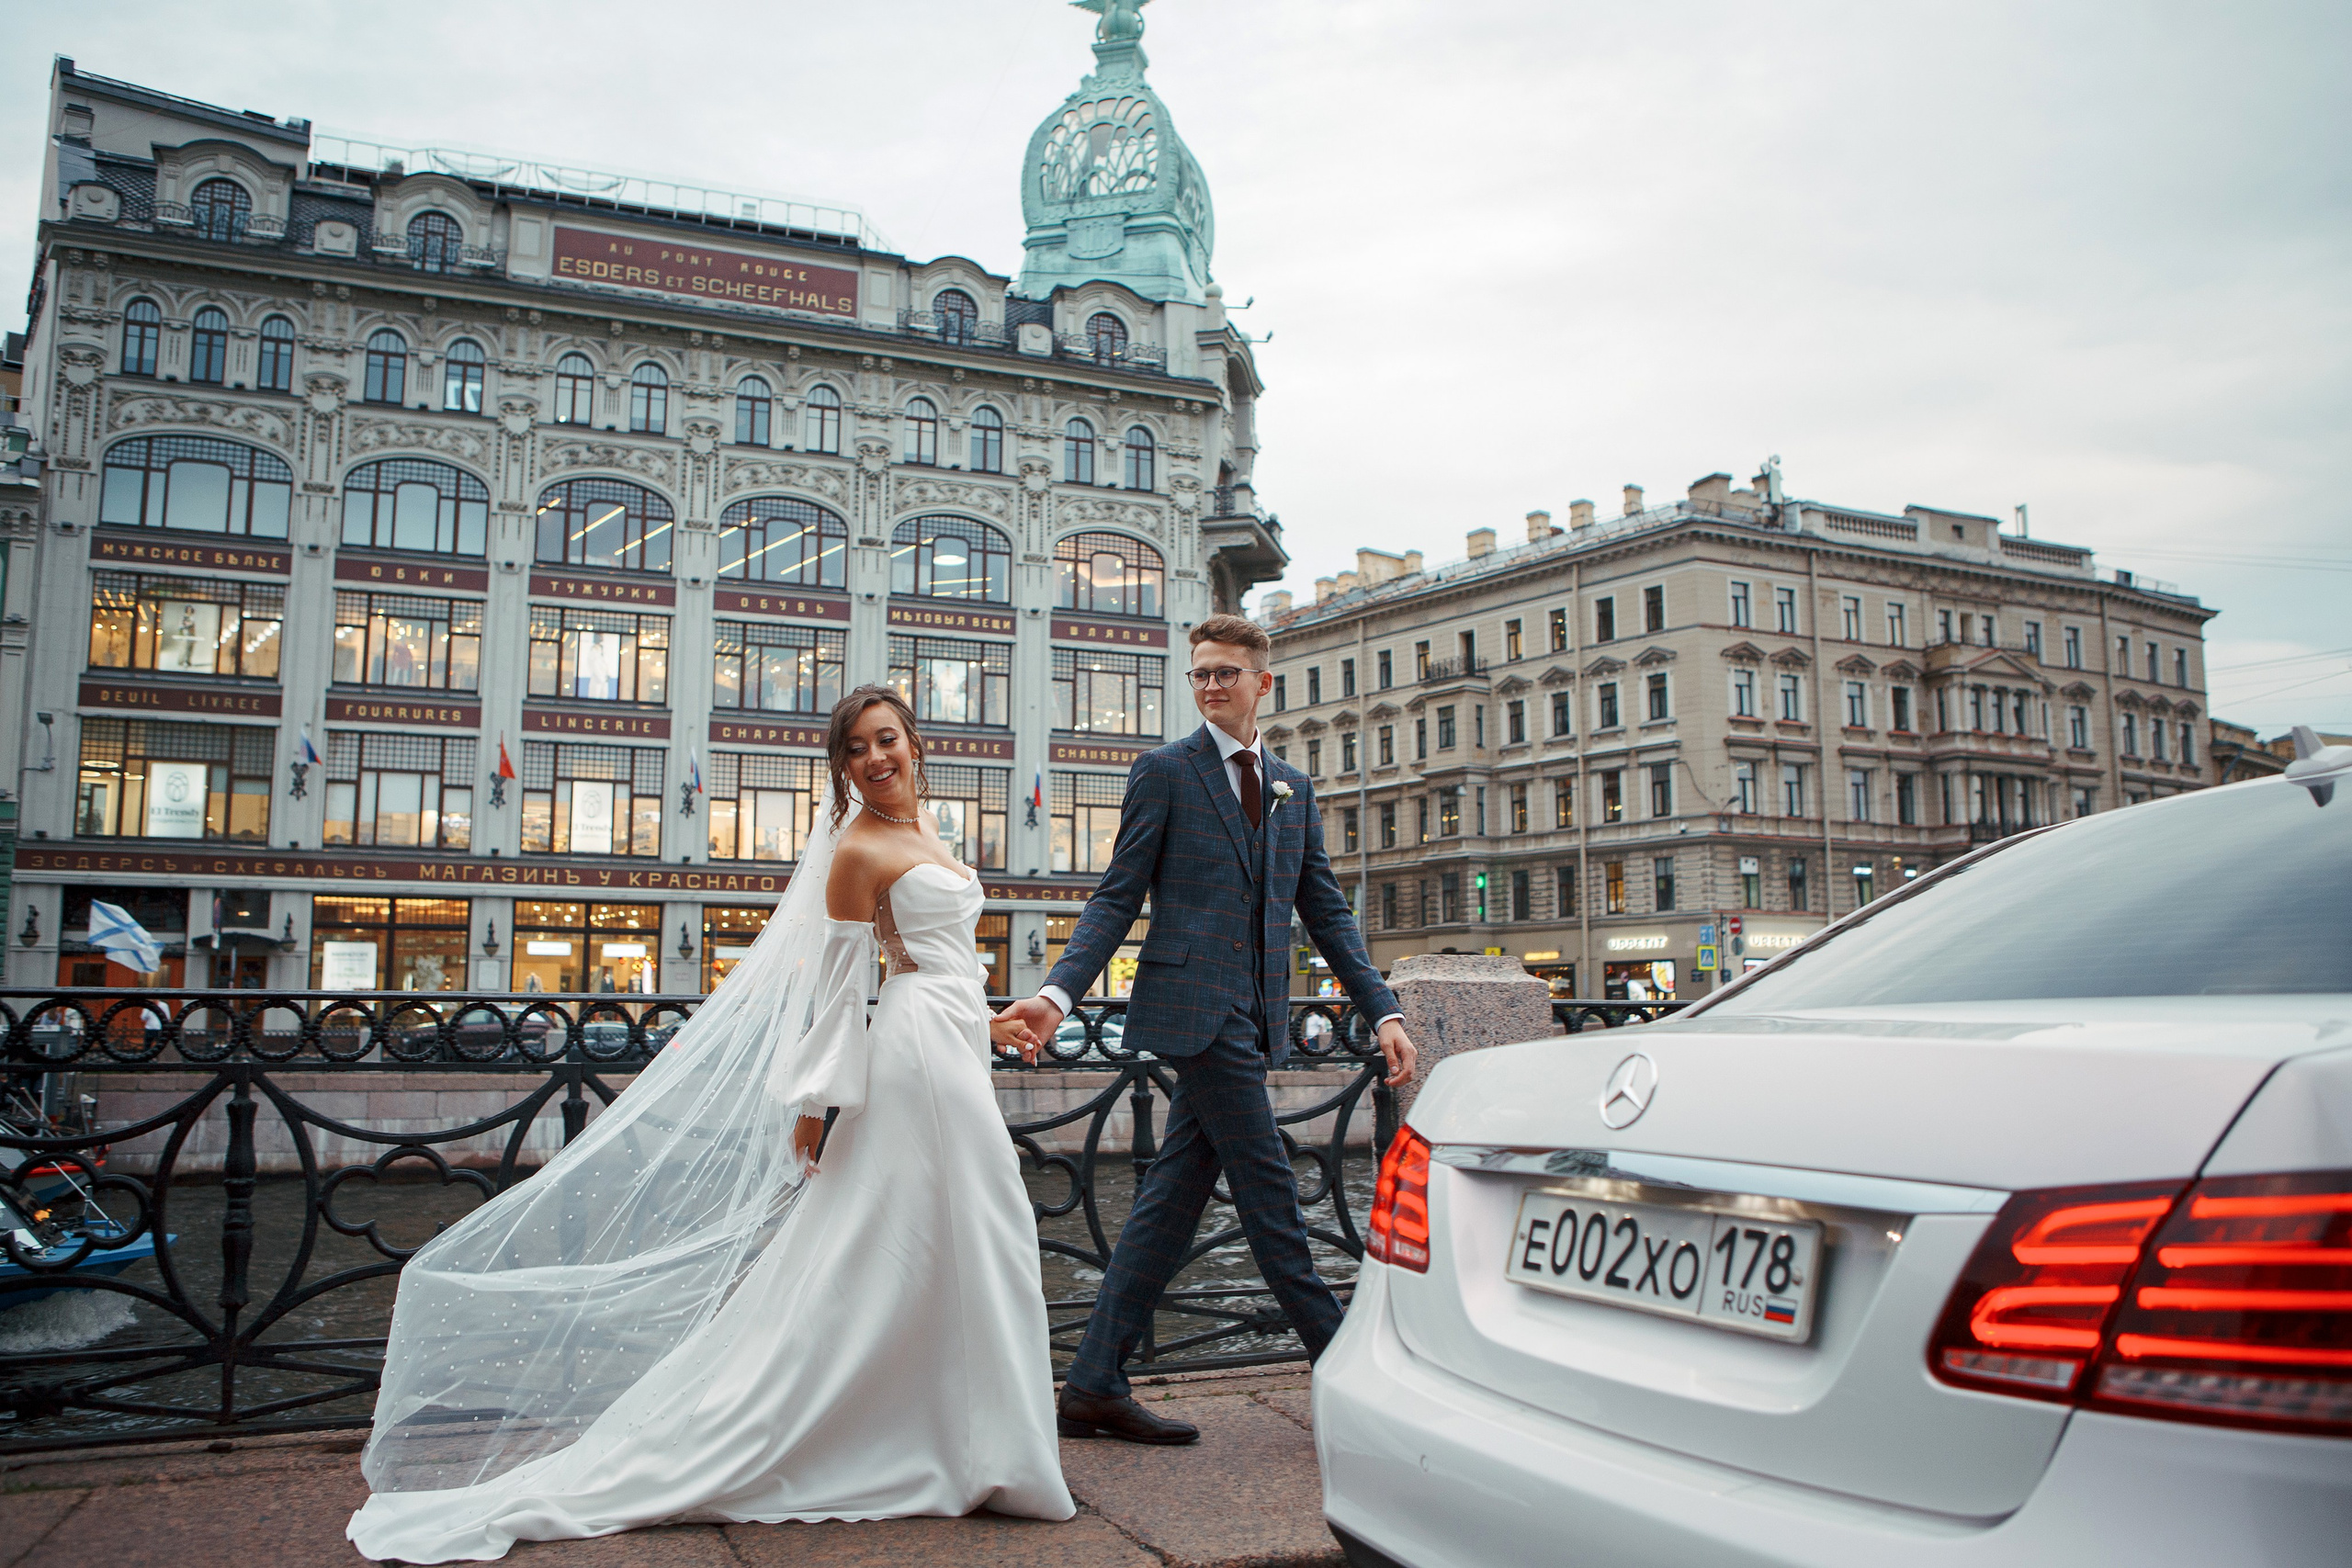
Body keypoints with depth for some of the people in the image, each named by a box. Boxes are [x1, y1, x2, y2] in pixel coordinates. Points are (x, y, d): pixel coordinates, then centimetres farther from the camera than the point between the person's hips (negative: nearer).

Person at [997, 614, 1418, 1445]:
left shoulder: (1294, 786, 18)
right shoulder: (1164, 771, 1)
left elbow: (1326, 911, 17)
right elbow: (1118, 898, -2)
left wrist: (1383, 1010, 8)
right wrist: (1058, 991, -15)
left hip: (1254, 1017, 6)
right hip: (1196, 1006, -6)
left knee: (1173, 1195, 7)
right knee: (1267, 1188, -2)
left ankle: (1095, 1386, 15)